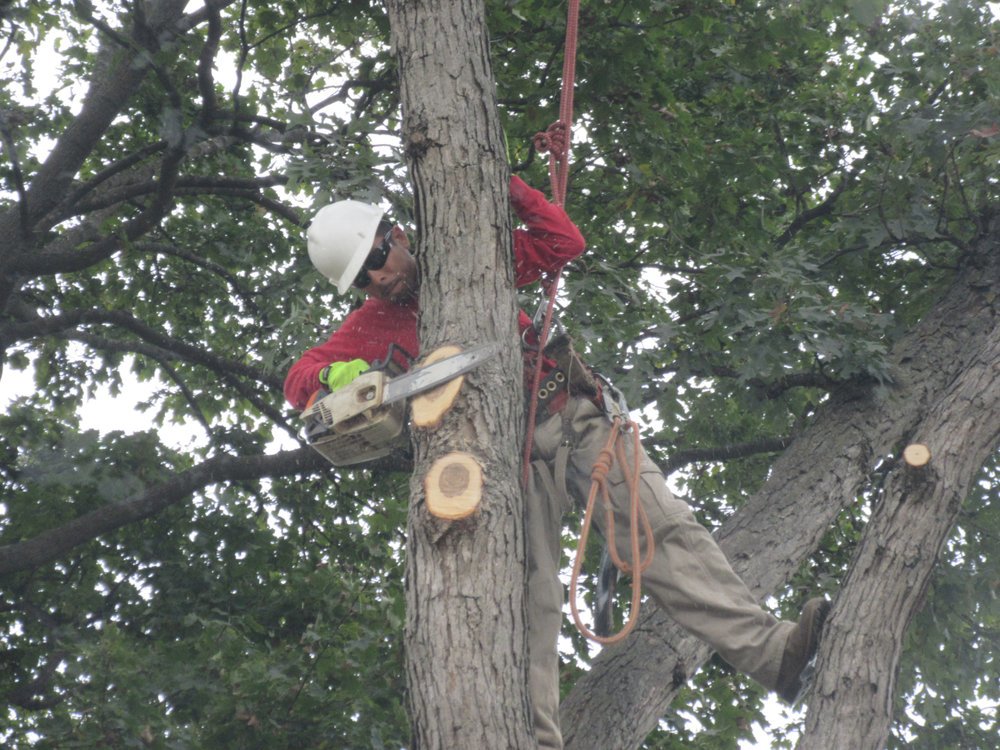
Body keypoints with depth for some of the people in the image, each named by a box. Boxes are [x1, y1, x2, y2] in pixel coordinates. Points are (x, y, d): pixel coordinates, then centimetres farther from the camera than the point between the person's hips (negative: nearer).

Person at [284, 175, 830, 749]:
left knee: (666, 531, -13)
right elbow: (300, 379, 1)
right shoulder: (373, 325, 9)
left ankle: (771, 652, -23)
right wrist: (336, 374, -22)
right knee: (533, 601, -11)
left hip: (573, 418, 1)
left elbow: (563, 244, 11)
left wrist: (511, 188, 0)